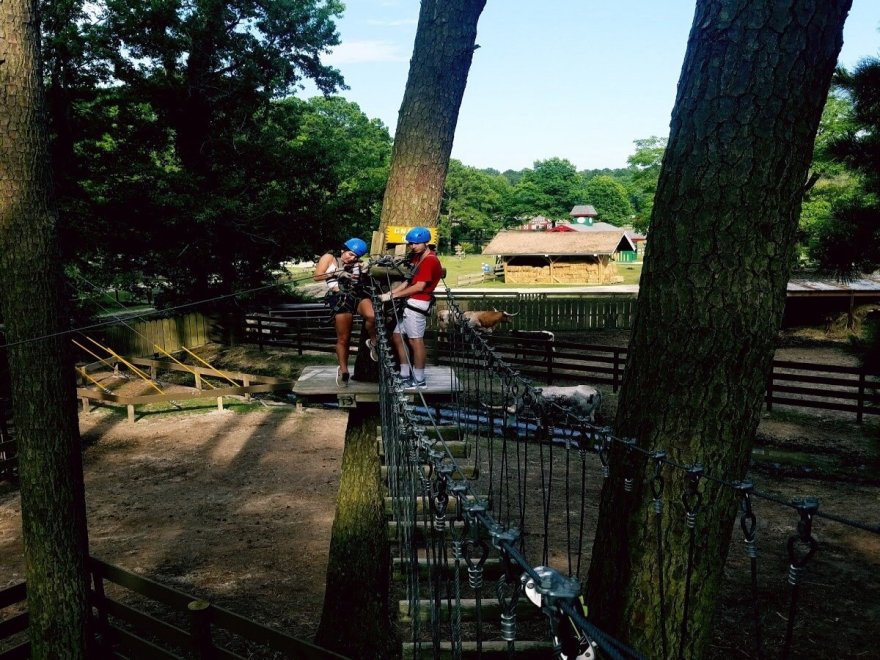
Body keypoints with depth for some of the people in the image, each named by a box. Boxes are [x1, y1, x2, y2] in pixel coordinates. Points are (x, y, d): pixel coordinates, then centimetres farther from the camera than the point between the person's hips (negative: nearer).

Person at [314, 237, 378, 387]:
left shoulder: (357, 264, 22)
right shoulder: (329, 258, 14)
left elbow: (363, 282, 22)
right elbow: (317, 276, 4)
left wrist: (365, 272, 3)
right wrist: (336, 274, -5)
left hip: (358, 294, 2)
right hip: (340, 298, -2)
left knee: (372, 316, -31)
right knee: (343, 338, -2)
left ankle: (373, 342, -4)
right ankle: (343, 371, 17)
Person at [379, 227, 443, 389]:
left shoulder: (430, 260, -12)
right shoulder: (417, 257, 18)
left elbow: (419, 286, -17)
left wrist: (393, 295, -15)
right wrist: (390, 293, 3)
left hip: (417, 304, -10)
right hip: (410, 304, 10)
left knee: (416, 341, -6)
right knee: (397, 337, 13)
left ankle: (419, 381, 1)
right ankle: (406, 376, 18)